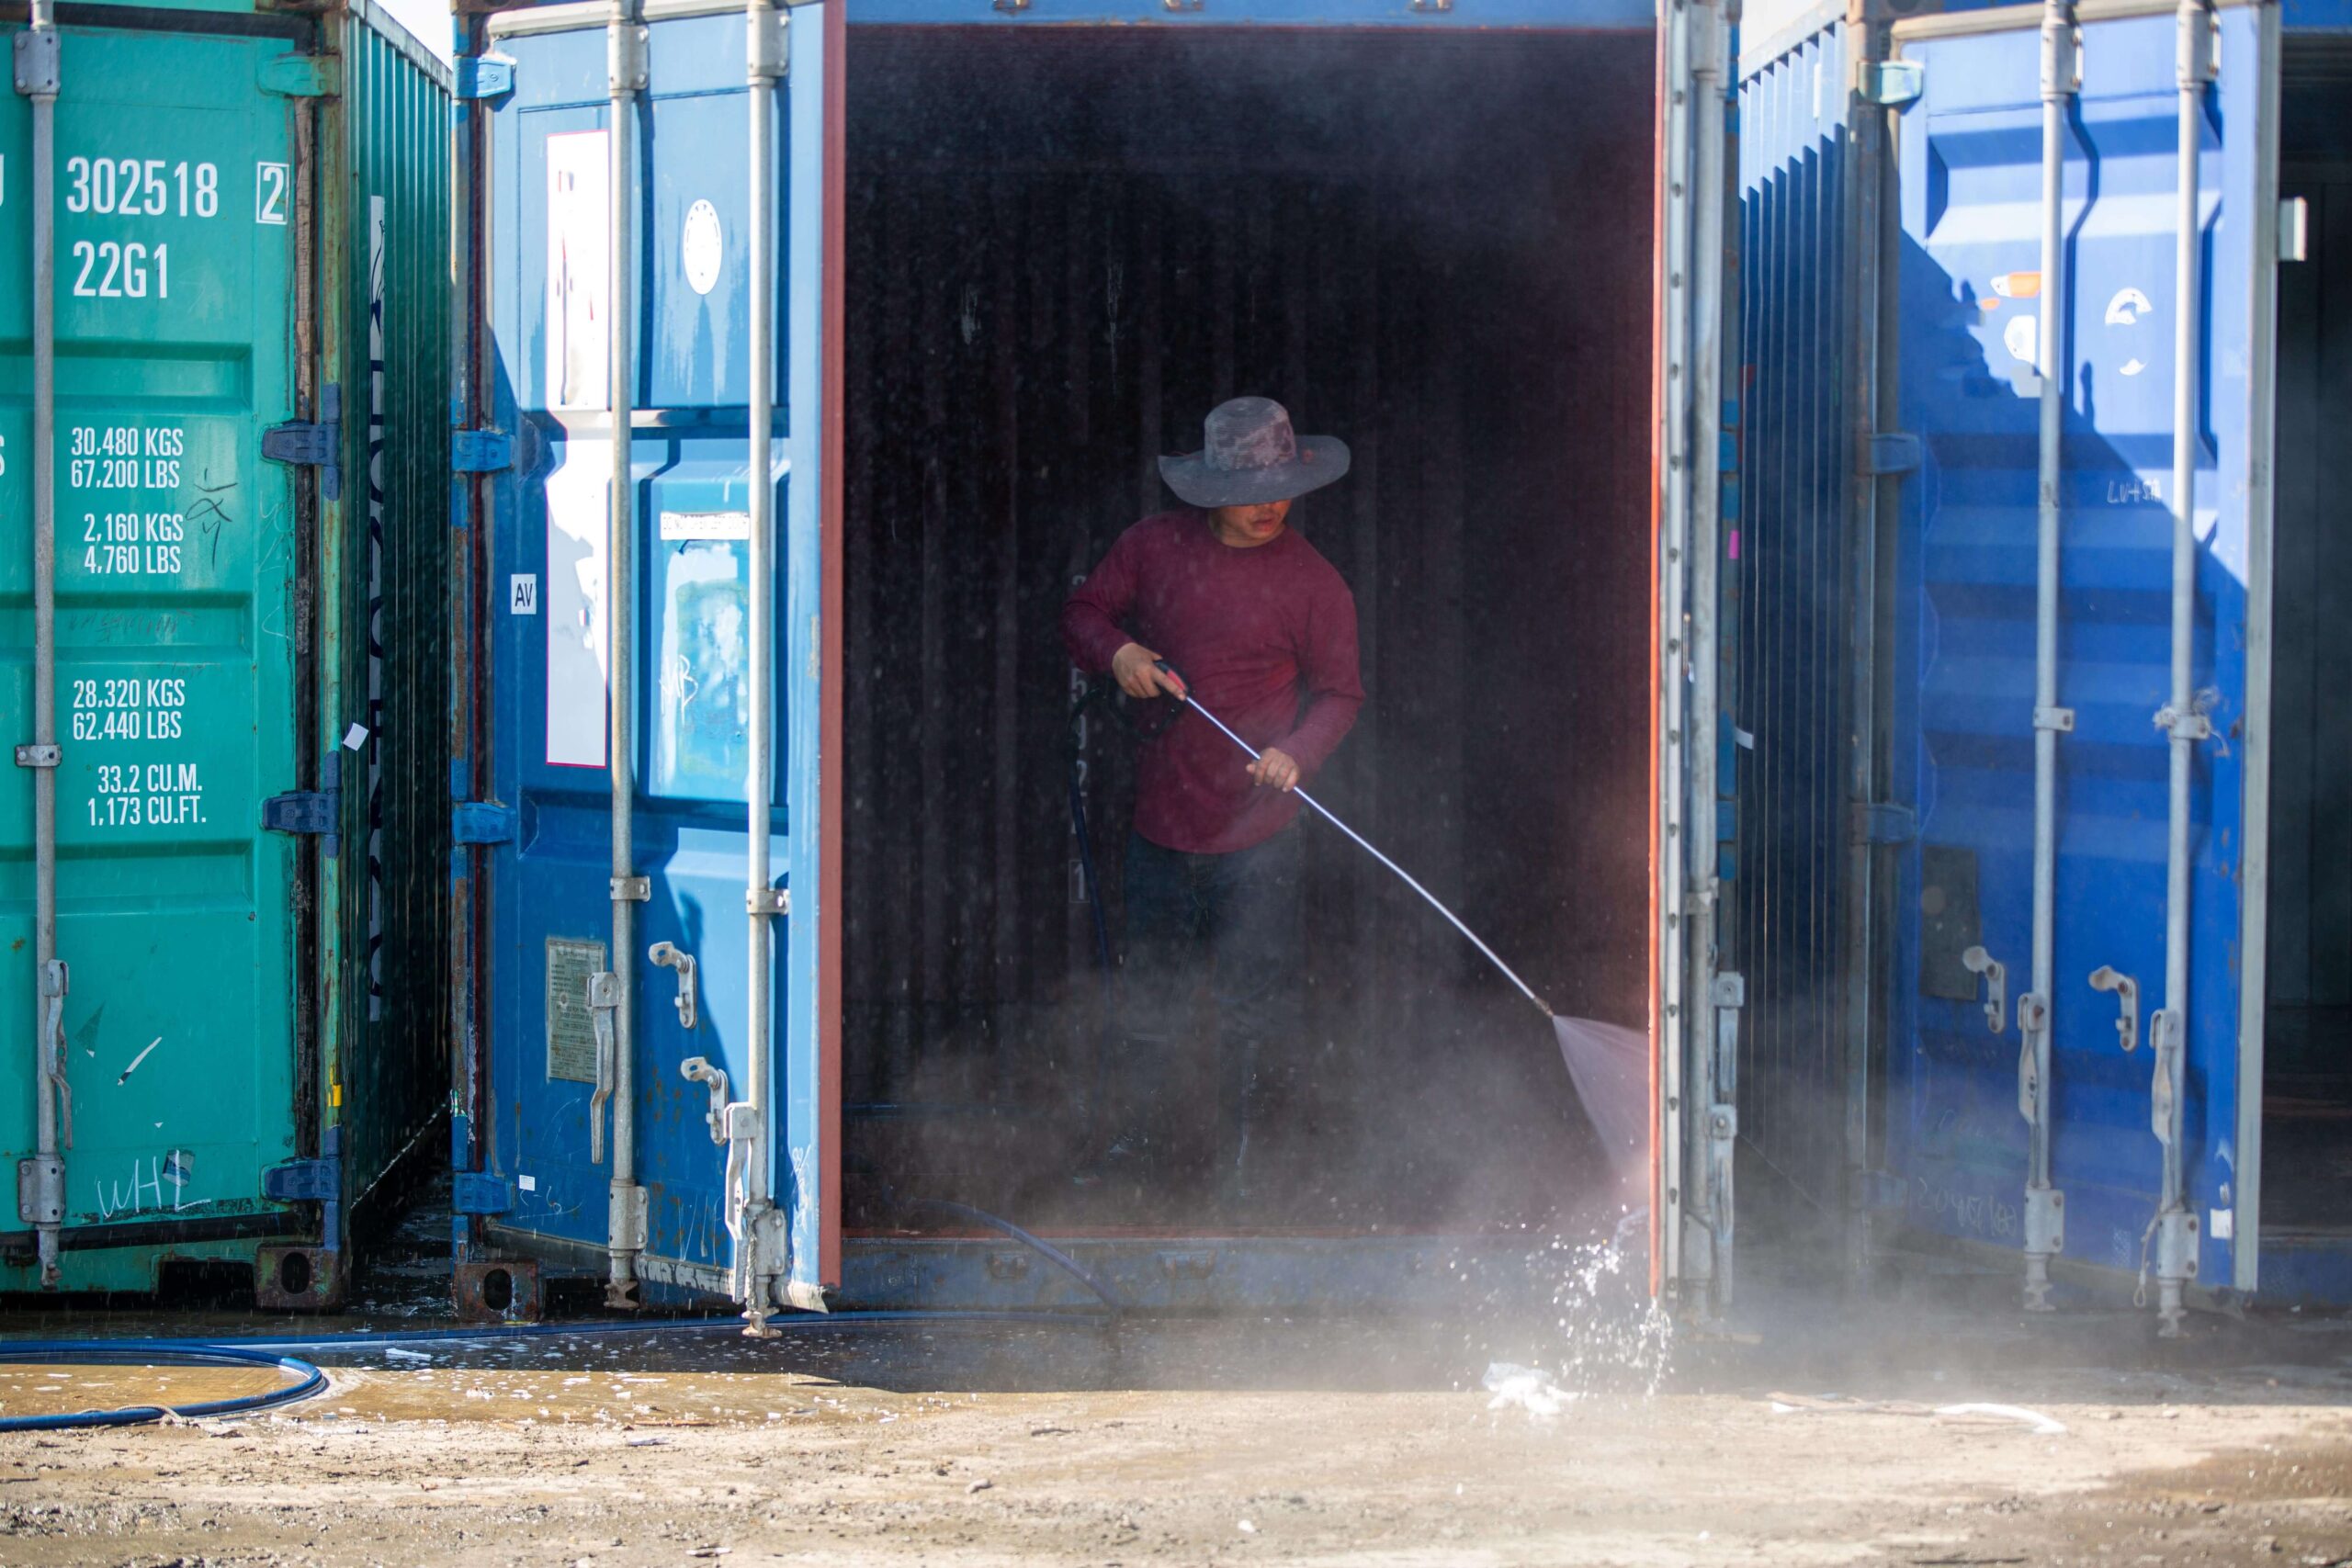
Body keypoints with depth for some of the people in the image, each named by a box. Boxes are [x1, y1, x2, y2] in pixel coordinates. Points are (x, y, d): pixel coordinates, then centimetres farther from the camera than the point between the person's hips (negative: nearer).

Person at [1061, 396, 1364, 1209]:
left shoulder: (1312, 581, -4)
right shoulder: (1154, 547, 2)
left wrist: (1298, 753, -16)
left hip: (1256, 830, -2)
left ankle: (1239, 1161, 10)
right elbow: (1083, 613, 13)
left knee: (1250, 1010, 0)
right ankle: (1132, 1148, 19)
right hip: (1162, 819, 2)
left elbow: (1339, 692, 2)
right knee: (1147, 995, 8)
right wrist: (1118, 653, -9)